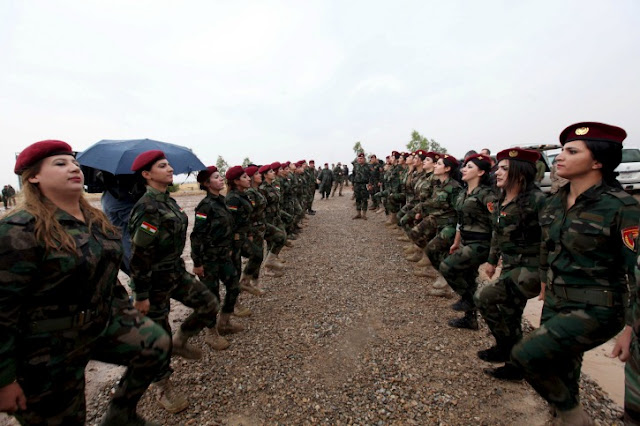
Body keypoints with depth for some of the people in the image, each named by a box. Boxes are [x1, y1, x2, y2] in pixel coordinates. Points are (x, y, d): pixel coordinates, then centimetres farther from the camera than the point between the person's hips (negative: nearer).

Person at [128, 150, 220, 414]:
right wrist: (141, 295, -18)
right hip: (155, 281, -8)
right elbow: (139, 255, -22)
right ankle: (162, 387, 31)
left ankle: (179, 342, 33)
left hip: (176, 272, 8)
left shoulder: (168, 201, 5)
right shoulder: (147, 207, -23)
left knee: (210, 304, 8)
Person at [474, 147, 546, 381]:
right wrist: (492, 260, 19)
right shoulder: (502, 200, 5)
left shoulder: (535, 200, -20)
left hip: (530, 267, -9)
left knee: (483, 298, -15)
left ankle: (505, 346, 8)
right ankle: (514, 364, 37)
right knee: (509, 315, 17)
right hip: (511, 266, 9)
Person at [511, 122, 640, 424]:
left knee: (526, 354, -18)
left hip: (596, 308, -6)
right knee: (560, 371, 18)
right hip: (556, 302, 7)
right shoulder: (555, 202, 2)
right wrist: (546, 283, 19)